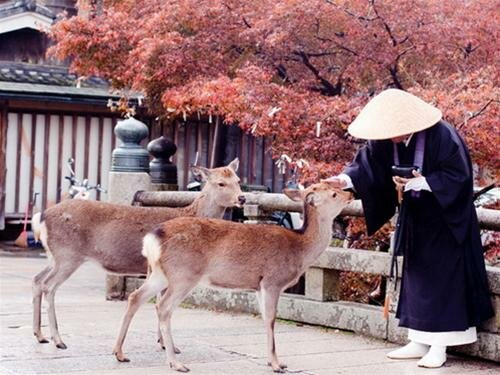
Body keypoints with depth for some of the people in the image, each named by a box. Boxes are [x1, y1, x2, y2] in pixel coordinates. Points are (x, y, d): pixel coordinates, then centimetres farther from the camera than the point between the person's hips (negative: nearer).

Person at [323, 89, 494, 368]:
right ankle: (419, 342, 21)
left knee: (441, 277, -4)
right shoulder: (386, 141, -8)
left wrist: (422, 182, -29)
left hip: (444, 218, -7)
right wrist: (346, 179, -27)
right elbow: (366, 164, -8)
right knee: (416, 277, 11)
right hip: (414, 218, 7)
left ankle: (440, 346, 2)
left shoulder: (441, 136, -24)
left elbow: (459, 174, -21)